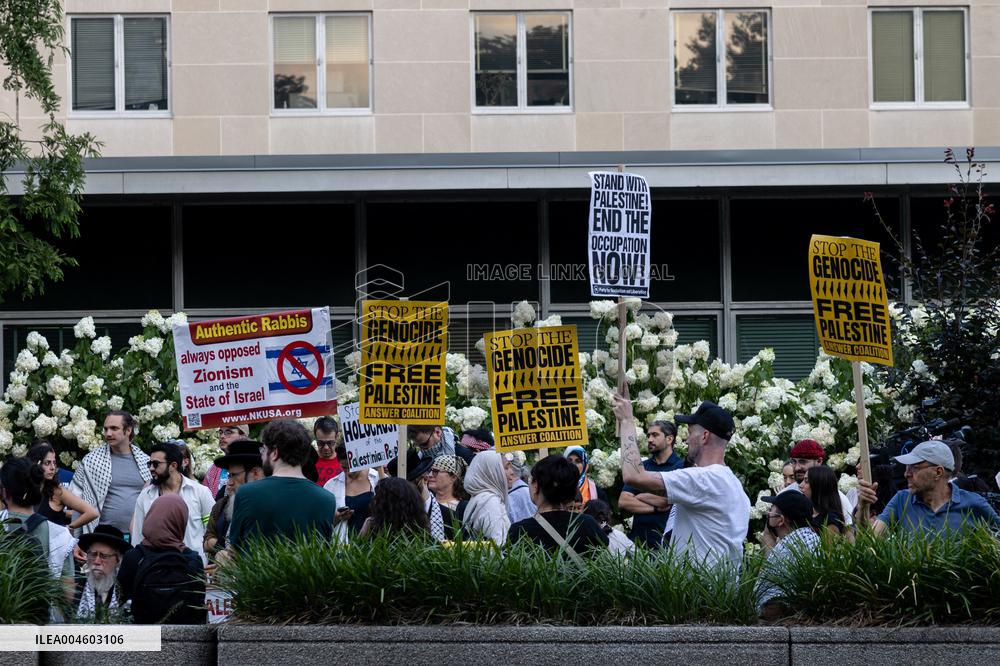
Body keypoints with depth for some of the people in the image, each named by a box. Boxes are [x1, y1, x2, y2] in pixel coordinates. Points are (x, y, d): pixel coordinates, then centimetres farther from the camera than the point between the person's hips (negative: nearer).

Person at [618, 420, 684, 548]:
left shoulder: (681, 466, -3)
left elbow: (666, 499, -14)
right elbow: (622, 502, 6)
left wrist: (639, 497, 4)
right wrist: (655, 508, -8)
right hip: (638, 536, 5)